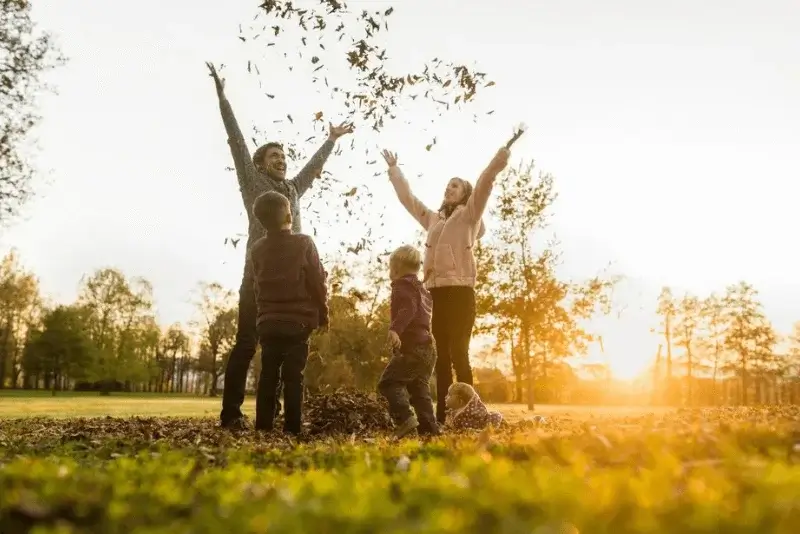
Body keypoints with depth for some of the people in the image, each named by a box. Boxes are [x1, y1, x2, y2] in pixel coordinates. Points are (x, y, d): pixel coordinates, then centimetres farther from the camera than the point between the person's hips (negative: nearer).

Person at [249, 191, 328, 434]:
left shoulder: (256, 249, 4)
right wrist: (322, 315, 6)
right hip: (299, 321, -3)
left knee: (268, 376, 8)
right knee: (293, 377, 0)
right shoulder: (304, 243, -7)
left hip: (268, 322, 3)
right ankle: (292, 429, 0)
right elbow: (318, 283, -4)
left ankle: (263, 427, 9)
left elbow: (258, 285, 12)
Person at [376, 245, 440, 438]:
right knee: (419, 389, 10)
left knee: (389, 382, -9)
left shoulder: (403, 286, -5)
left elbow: (408, 309, -24)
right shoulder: (422, 289, 24)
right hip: (427, 347, 9)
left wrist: (395, 329, -38)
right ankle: (430, 429, 5)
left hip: (412, 348, -9)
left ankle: (405, 418, -23)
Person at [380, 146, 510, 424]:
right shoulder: (433, 218, 23)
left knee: (458, 353, -10)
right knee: (442, 356, 5)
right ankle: (442, 415, 8)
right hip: (438, 293, 6)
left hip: (461, 291, -6)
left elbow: (482, 187, -10)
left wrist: (498, 162, -26)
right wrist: (394, 170, 41)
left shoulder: (469, 215, 7)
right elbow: (407, 197, 34)